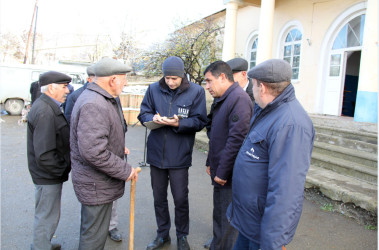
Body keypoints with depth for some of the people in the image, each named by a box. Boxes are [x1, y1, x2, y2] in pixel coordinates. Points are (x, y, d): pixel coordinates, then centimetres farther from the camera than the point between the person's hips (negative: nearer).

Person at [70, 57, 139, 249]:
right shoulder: (93, 105, -26)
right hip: (97, 185, -11)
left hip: (96, 181, 11)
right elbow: (93, 151, -32)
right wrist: (125, 170, -23)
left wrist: (118, 149, 13)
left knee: (90, 229, 26)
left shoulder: (105, 100, 9)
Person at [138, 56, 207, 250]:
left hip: (179, 156, -3)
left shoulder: (196, 91, -7)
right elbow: (143, 113, 6)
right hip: (156, 153, 3)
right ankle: (162, 234, 39)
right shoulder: (154, 89, -1)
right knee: (159, 198, 17)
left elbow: (199, 121, -7)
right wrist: (152, 118, -17)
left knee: (181, 199, 9)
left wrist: (179, 123, -24)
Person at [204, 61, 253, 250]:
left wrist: (222, 172, -19)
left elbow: (236, 140, -24)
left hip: (230, 176, -10)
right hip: (219, 171, 10)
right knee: (219, 215, 22)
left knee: (228, 221, 5)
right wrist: (210, 162, 17)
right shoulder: (222, 100, 13)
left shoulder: (239, 99, -19)